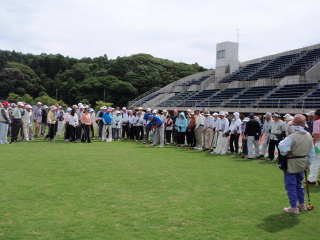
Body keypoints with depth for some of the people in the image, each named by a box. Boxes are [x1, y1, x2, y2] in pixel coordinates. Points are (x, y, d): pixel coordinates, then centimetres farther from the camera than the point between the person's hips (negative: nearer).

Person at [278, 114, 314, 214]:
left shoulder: (292, 137, -23)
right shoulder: (309, 136, 1)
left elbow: (282, 146, -36)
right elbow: (311, 152, 10)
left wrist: (285, 154, -15)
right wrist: (308, 163, 20)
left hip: (292, 164, -8)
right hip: (302, 164, 8)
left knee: (291, 185, 3)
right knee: (299, 184, 22)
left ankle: (293, 208, 8)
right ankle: (302, 204, 33)